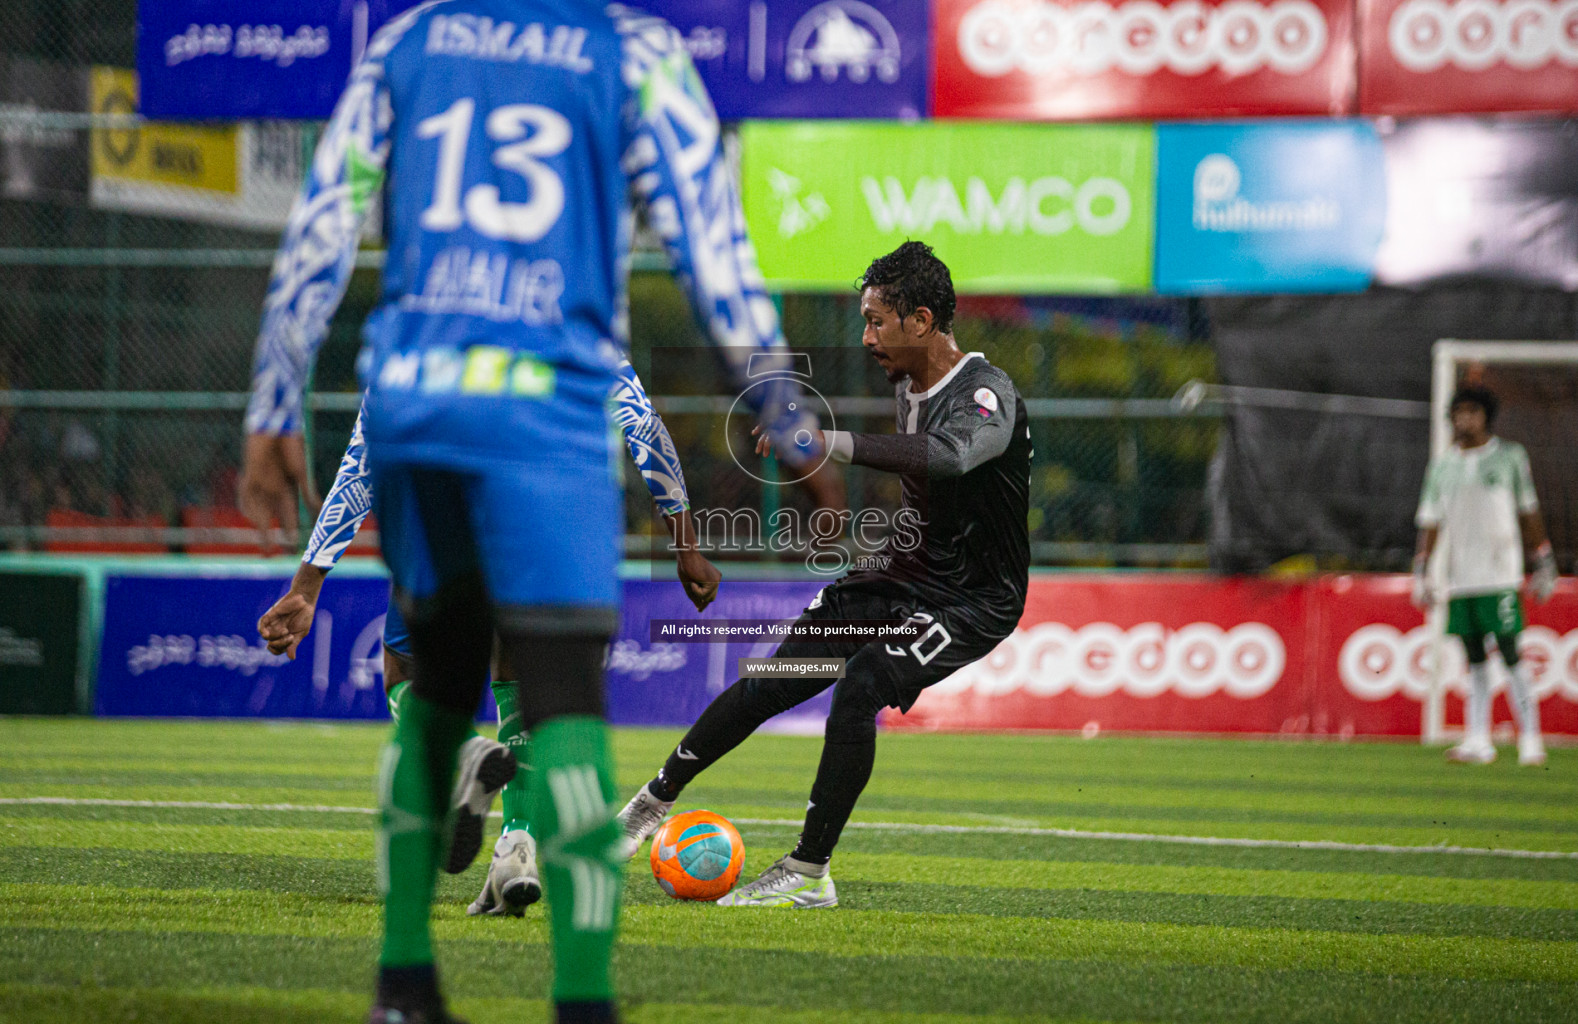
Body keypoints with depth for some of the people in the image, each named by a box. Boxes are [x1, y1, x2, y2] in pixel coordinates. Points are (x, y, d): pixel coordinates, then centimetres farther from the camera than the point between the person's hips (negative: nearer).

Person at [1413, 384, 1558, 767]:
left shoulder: (1509, 456, 5)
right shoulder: (1442, 464, 11)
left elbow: (1528, 513, 9)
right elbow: (1430, 521, 12)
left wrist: (1543, 564, 7)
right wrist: (1421, 574, 5)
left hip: (1499, 575, -3)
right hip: (1460, 578, 3)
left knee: (1510, 653, -8)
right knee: (1475, 659, 4)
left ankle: (1530, 739, -4)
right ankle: (1478, 741, 5)